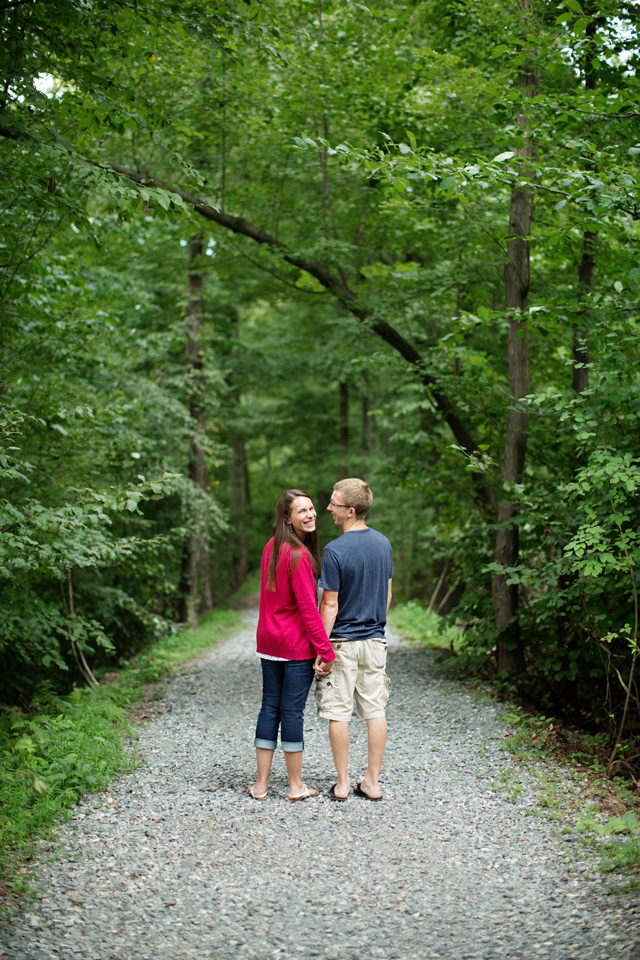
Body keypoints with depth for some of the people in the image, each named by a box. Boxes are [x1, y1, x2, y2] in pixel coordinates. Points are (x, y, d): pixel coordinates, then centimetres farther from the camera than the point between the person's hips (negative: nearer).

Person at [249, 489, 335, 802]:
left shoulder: (271, 548, 8)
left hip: (268, 641, 7)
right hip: (296, 645, -7)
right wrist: (326, 650, -16)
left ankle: (261, 783, 16)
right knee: (292, 711, 0)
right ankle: (296, 786, 11)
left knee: (269, 707, 11)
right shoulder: (298, 554, -17)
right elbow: (308, 607, -19)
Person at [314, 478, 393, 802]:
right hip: (375, 641, 6)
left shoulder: (334, 551, -16)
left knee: (338, 713, 3)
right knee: (375, 711, 8)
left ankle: (342, 784, 9)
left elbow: (330, 606, -15)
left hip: (342, 642, -5)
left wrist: (321, 650, -10)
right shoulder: (383, 543, 3)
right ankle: (372, 783, 13)